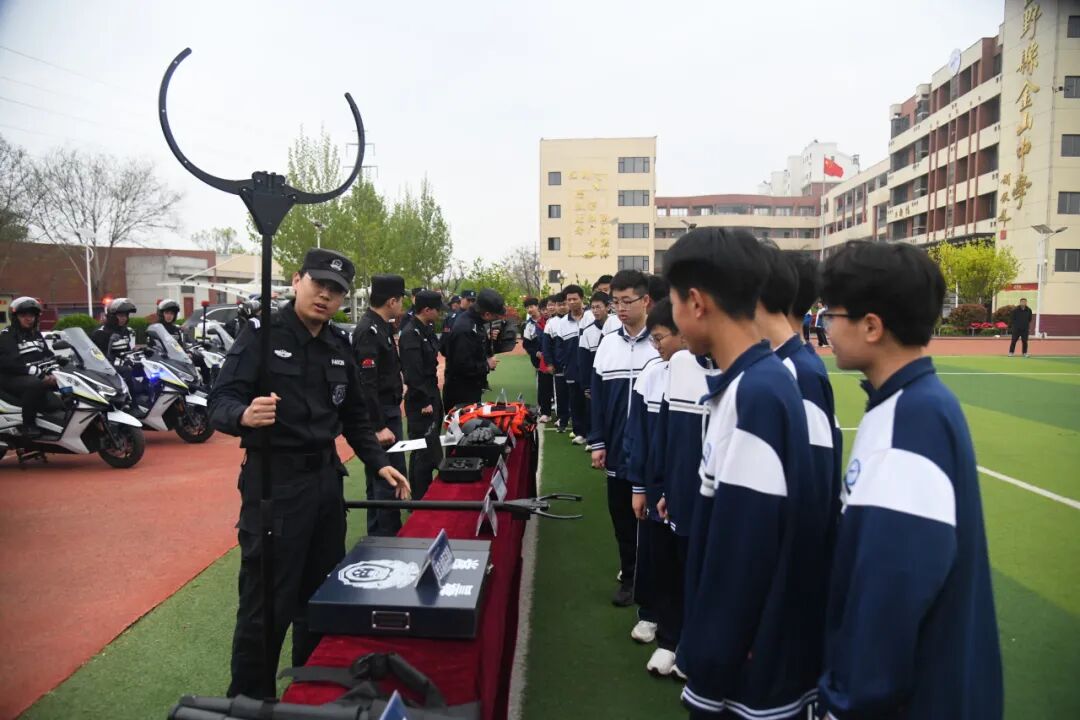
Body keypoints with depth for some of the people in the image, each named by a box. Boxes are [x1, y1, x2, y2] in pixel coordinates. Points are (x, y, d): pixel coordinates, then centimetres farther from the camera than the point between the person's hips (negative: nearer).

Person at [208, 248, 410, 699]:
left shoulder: (339, 347, 10)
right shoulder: (262, 336, -9)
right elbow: (219, 402, -15)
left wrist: (378, 463, 9)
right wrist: (244, 415, -37)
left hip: (326, 477, 7)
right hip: (274, 480, -7)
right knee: (266, 605, -1)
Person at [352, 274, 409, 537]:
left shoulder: (379, 327, 11)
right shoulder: (369, 331, -20)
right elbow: (366, 383, -25)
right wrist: (378, 426, -25)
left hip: (388, 412, 11)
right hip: (380, 416, -11)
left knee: (381, 477, 19)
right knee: (389, 478, -4)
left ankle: (380, 535, 32)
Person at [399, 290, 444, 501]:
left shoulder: (427, 330, 11)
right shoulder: (410, 334, -18)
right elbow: (414, 373, -22)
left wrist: (434, 399, 15)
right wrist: (425, 402, -19)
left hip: (431, 397, 9)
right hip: (420, 402, -9)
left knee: (430, 449, 16)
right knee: (423, 453, -3)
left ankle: (426, 495, 28)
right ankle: (420, 500, 7)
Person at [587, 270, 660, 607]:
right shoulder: (607, 344, 6)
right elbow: (597, 397, 9)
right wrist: (597, 443, 5)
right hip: (618, 451, 5)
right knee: (622, 517, 14)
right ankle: (630, 576, 30)